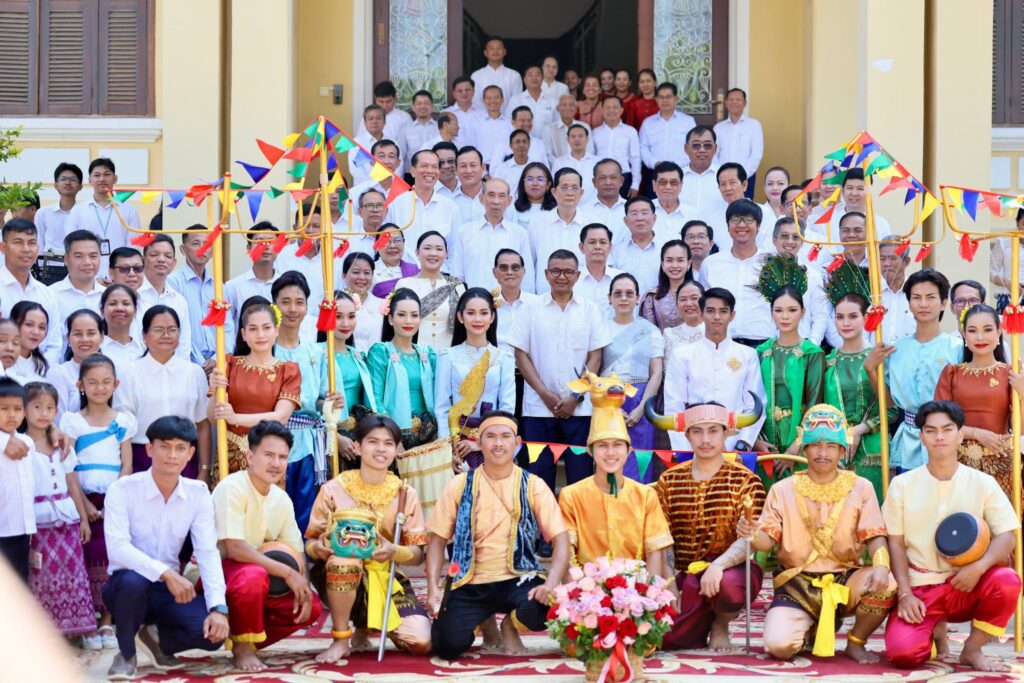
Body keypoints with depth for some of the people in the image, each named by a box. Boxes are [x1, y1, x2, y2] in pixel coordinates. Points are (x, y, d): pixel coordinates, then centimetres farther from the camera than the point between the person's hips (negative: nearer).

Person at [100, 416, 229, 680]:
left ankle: (156, 637, 11)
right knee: (134, 580, -39)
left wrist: (218, 607, -22)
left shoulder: (198, 494, -2)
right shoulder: (122, 490, -14)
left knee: (214, 631, -23)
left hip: (171, 588, 3)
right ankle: (126, 653, -9)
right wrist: (166, 573, -39)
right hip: (125, 585, -3)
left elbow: (208, 553, -8)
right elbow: (117, 548, -27)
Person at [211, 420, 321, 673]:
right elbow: (234, 548, -28)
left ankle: (248, 640, 9)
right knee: (253, 575, -38)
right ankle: (241, 648, -15)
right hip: (219, 570, -7)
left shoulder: (282, 499, 2)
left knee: (311, 607, -7)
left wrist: (302, 586, -12)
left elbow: (296, 552, 8)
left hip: (262, 575, 7)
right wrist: (286, 572, -27)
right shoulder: (232, 488, -21)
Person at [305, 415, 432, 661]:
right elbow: (310, 542, 0)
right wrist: (318, 547, -25)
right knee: (344, 556, -38)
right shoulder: (334, 490, -3)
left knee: (421, 643, -20)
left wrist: (394, 551, -23)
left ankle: (364, 627, 14)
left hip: (387, 579, 3)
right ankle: (341, 638, -17)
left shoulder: (405, 494, 3)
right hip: (340, 580, -2)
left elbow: (418, 554, 0)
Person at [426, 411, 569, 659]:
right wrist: (433, 588, -12)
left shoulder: (533, 486, 0)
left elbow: (560, 538, -5)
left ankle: (510, 624, 5)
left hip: (518, 579, -1)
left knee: (546, 608, -34)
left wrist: (551, 584, -23)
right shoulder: (460, 485, 3)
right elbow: (438, 539, 4)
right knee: (448, 645, -24)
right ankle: (484, 621, 15)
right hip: (470, 583, 1)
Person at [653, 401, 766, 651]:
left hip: (730, 570, -2)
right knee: (664, 637, -20)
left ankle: (721, 624, 0)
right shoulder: (669, 481, 8)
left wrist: (718, 566, -31)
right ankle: (703, 623, 18)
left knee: (729, 584, -38)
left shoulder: (745, 480, -1)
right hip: (683, 574, 2)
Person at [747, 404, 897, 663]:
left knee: (885, 584, -32)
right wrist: (752, 536, -25)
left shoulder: (860, 488, 6)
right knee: (779, 645, -26)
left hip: (845, 580, 0)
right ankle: (809, 626, 14)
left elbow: (875, 536, -2)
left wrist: (881, 565, -24)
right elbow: (768, 539, 0)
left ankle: (856, 642, -1)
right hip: (797, 583, 0)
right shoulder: (783, 490, 6)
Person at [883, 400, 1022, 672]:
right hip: (920, 587, -1)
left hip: (966, 587, 1)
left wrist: (979, 567, -25)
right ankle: (933, 631, 11)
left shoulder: (983, 483, 0)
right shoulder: (902, 485, 1)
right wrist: (905, 594, -11)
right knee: (902, 652, -27)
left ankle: (973, 650, -7)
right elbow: (895, 544, 1)